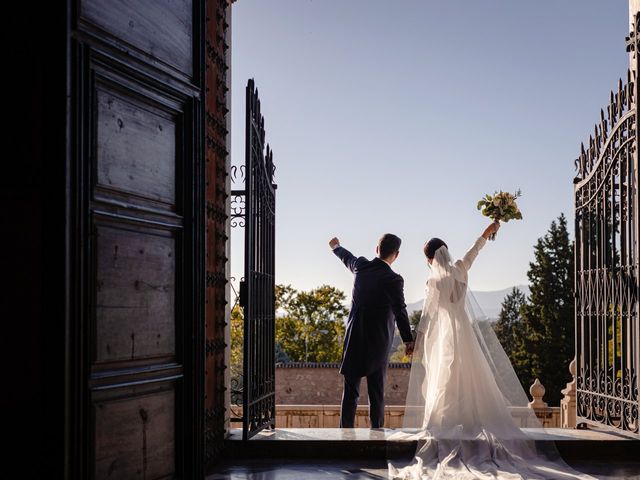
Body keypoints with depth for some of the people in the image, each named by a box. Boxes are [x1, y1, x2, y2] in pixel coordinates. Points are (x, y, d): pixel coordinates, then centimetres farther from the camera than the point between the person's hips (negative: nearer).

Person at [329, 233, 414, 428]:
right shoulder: (393, 280, -14)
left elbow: (348, 258, 23)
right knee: (376, 392, 7)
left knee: (350, 391, 7)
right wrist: (408, 340, -6)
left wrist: (336, 247, 44)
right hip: (378, 343, -3)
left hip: (354, 340, 3)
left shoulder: (361, 266, 0)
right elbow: (400, 312, -12)